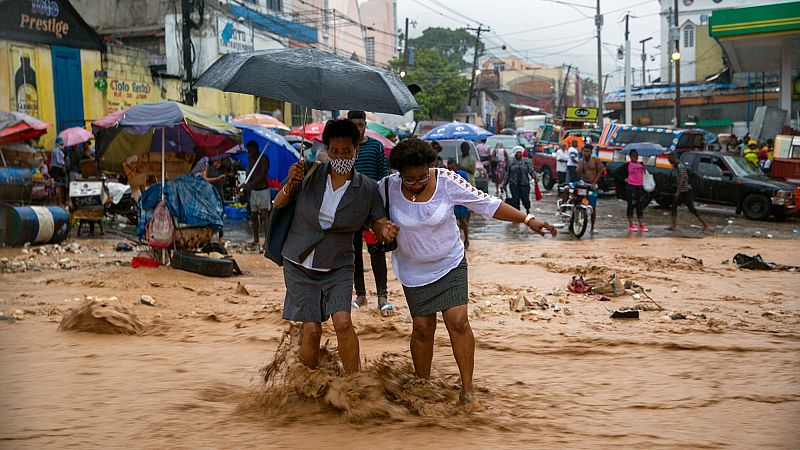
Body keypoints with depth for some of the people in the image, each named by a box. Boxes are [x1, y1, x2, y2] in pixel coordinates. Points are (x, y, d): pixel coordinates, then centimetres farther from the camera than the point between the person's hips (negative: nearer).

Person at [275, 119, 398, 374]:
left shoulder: (367, 189, -5)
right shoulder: (311, 175, -5)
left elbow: (379, 224, -1)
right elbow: (279, 204, 4)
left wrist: (386, 231, -25)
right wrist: (290, 184, -17)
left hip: (337, 267, 0)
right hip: (299, 265, 0)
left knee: (343, 322, -18)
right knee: (312, 329, -4)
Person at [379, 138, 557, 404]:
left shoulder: (446, 182, -18)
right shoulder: (388, 187, -15)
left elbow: (487, 204, -14)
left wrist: (527, 220, -18)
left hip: (450, 264, -1)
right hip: (413, 270, 1)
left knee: (458, 322, -12)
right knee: (422, 327, 3)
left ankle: (468, 387, -1)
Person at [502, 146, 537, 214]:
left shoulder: (527, 161, 5)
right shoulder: (511, 162, 7)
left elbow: (531, 170, -4)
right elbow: (507, 174, 12)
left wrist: (534, 177, -23)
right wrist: (505, 183, 11)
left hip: (525, 184, -1)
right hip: (514, 185, 1)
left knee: (525, 200, -2)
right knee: (515, 200, -2)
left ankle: (528, 209, 30)